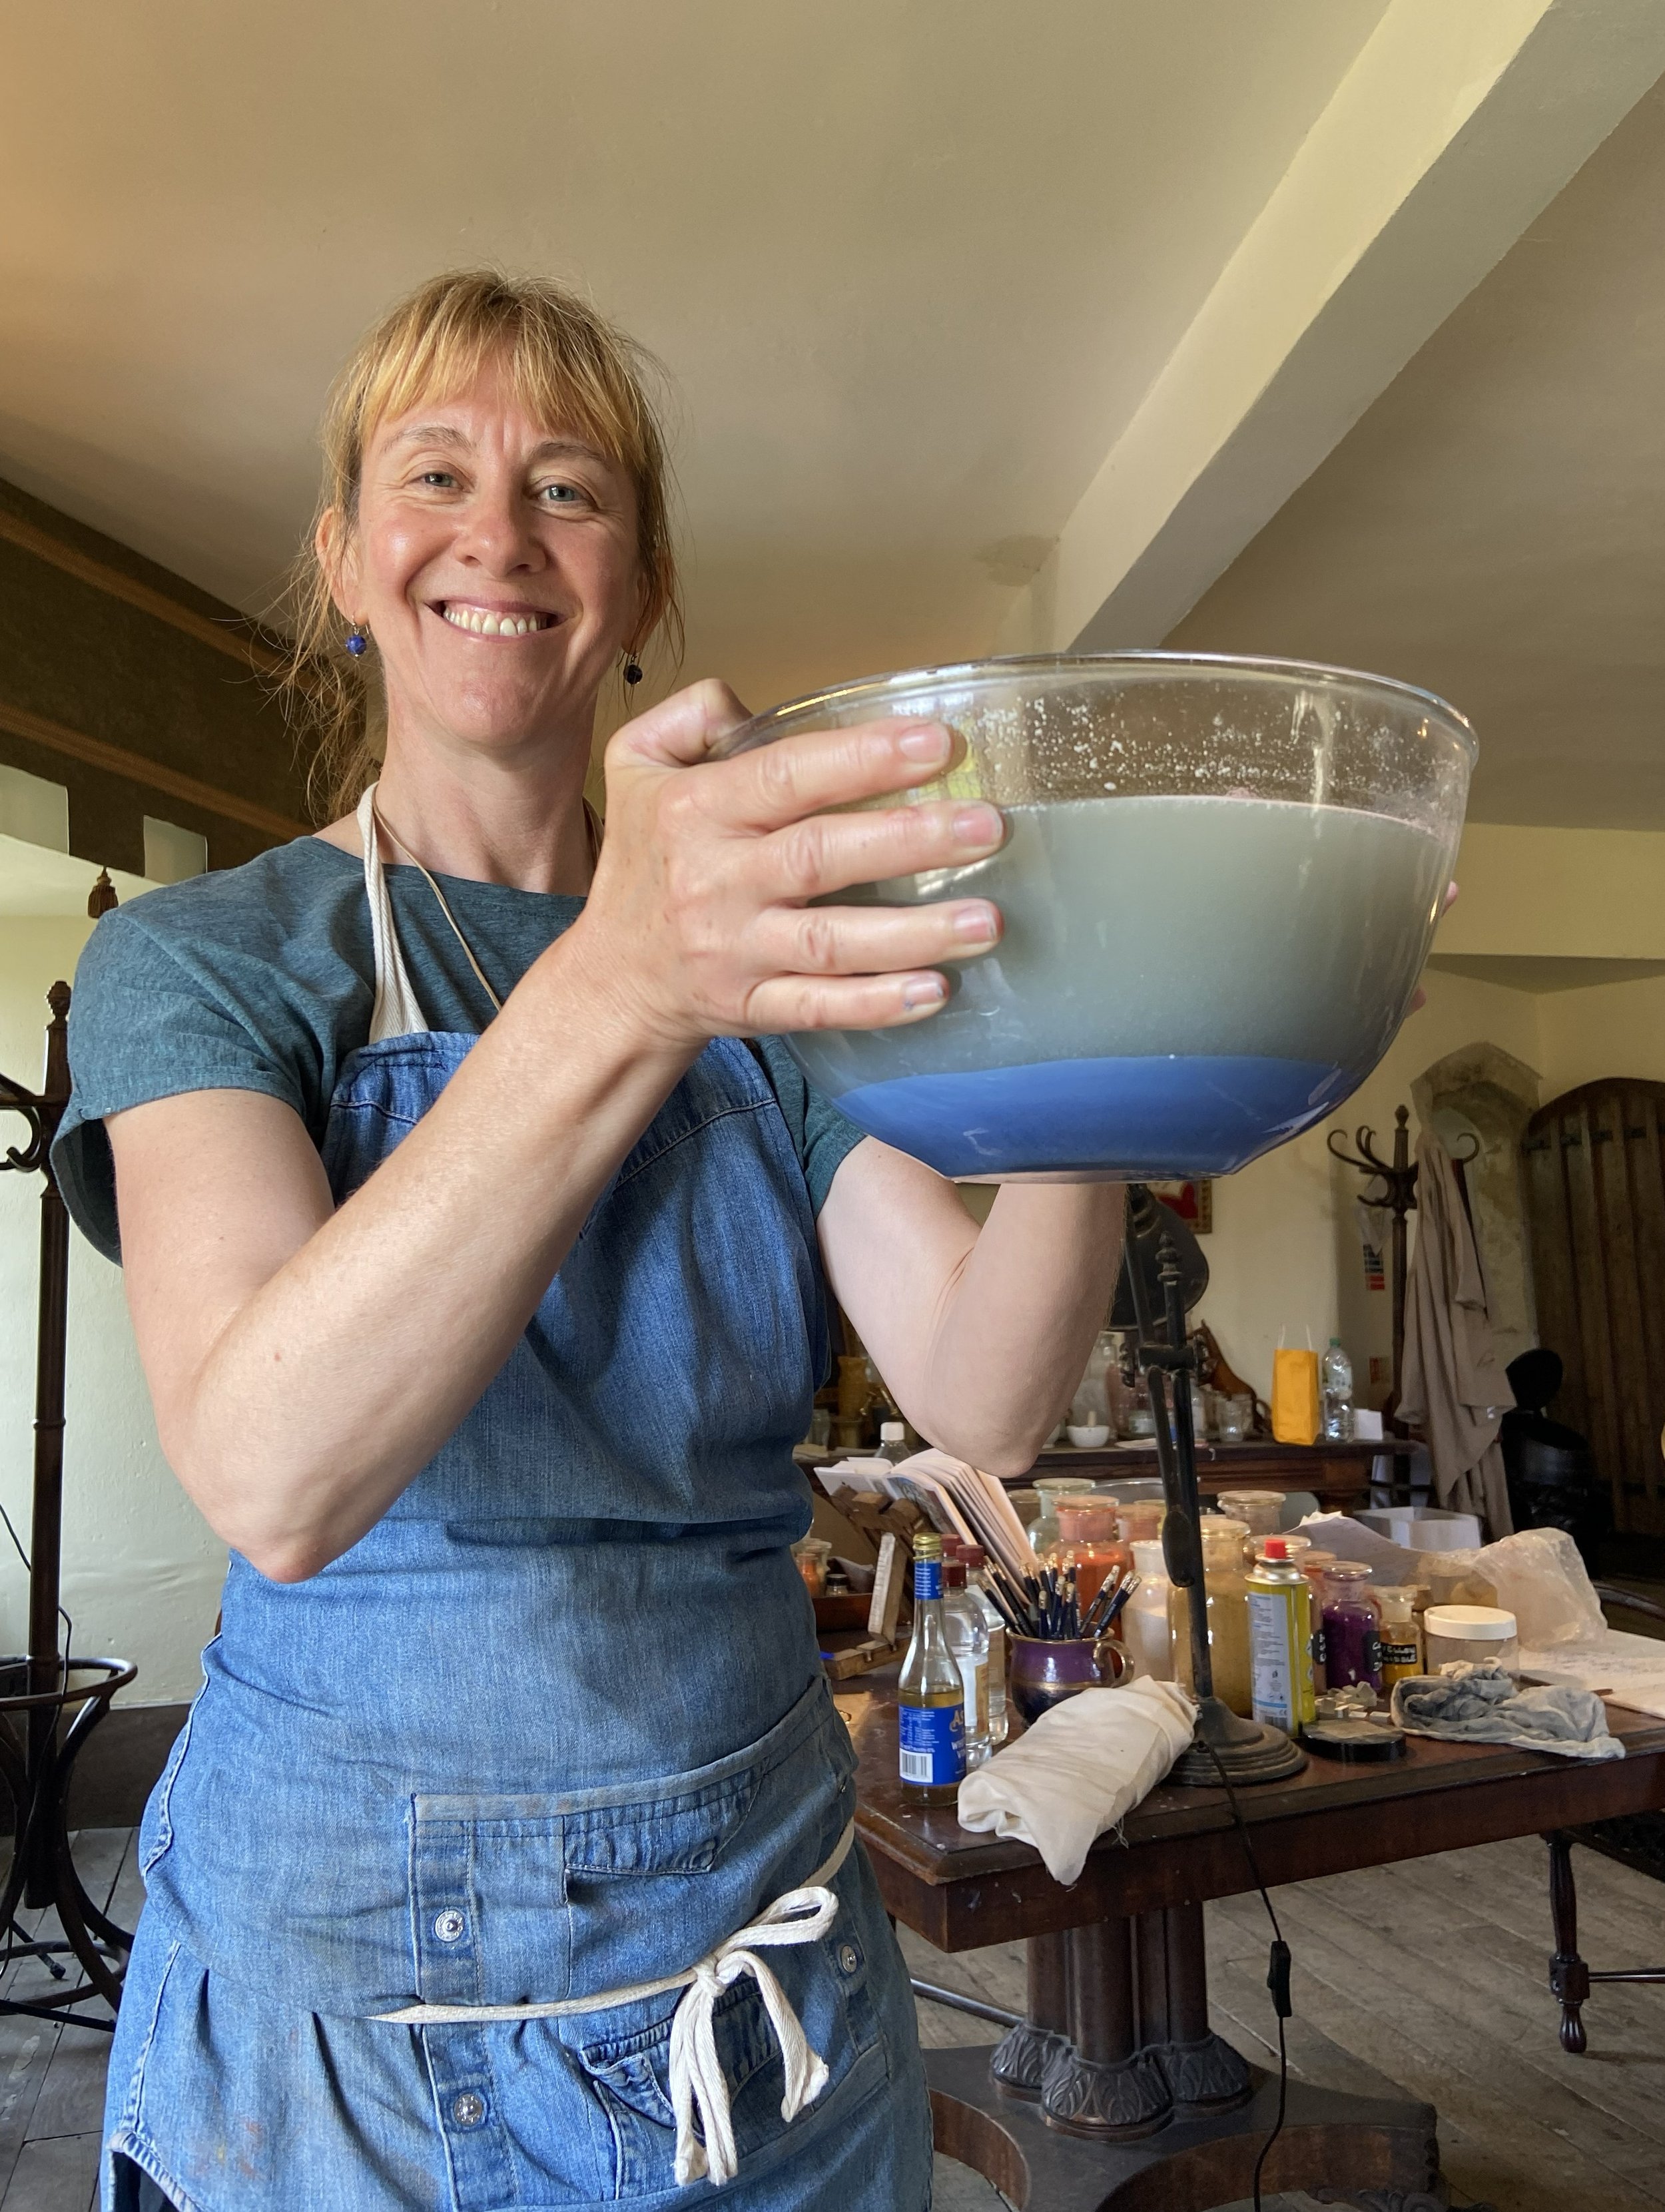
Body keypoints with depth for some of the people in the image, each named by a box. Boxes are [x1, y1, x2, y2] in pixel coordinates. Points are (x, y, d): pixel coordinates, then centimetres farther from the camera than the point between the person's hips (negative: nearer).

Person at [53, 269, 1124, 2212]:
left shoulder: (771, 964, 1)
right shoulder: (201, 958, -8)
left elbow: (981, 1396, -13)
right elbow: (272, 1473, -27)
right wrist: (622, 996, -40)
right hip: (348, 1984, -2)